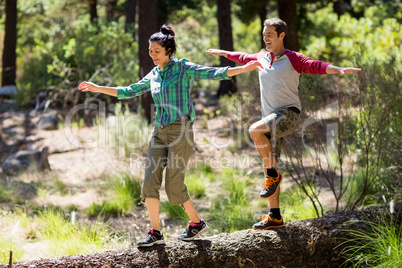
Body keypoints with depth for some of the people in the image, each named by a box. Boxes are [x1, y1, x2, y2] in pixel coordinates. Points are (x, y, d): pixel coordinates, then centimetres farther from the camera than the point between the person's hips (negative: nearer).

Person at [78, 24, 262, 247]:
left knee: (174, 186, -6)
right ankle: (155, 233, 4)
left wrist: (243, 69, -26)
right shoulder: (154, 75, 14)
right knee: (150, 182, -4)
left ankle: (196, 222, 16)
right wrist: (97, 89, 20)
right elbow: (128, 92, 22)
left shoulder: (183, 68, -4)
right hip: (160, 132, 6)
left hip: (180, 131, -6)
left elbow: (215, 74, -13)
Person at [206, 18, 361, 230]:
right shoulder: (262, 58, 15)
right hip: (271, 119, 7)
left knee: (255, 130, -33)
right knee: (270, 169, 3)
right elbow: (243, 58, 35)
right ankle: (274, 217, 8)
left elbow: (316, 66, -19)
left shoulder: (292, 59, -4)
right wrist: (223, 53, 48)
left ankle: (273, 175, -16)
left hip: (289, 114, -7)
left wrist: (339, 70, -36)